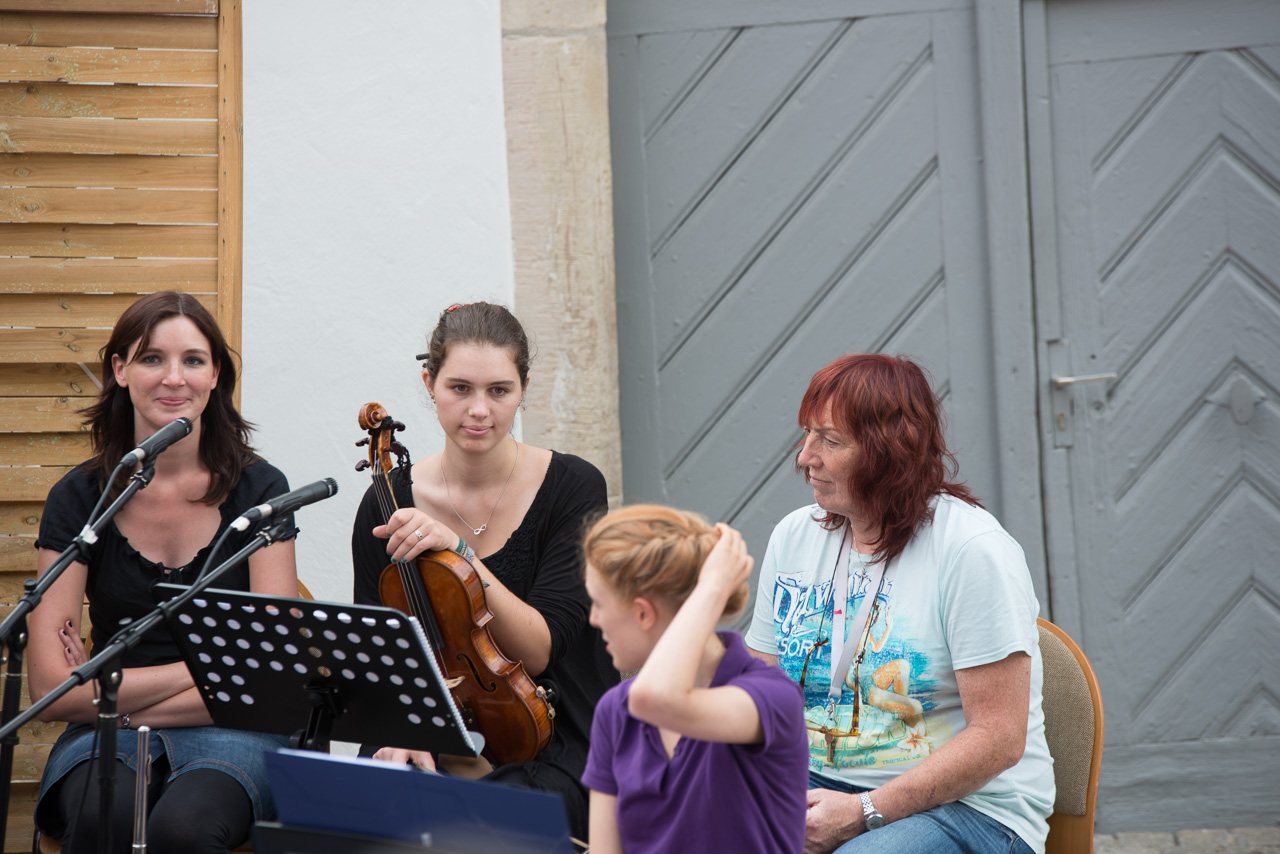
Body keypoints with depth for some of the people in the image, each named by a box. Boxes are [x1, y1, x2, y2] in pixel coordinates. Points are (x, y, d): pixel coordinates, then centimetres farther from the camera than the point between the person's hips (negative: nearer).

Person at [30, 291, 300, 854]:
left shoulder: (259, 488, 0)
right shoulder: (79, 496, 1)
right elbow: (51, 689, -5)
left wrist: (124, 702, -9)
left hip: (227, 730, 0)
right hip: (105, 731, 1)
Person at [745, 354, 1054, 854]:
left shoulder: (973, 550, -12)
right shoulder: (794, 537, 9)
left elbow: (999, 738, -15)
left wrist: (863, 813, -19)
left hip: (969, 807, -5)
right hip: (819, 786, 5)